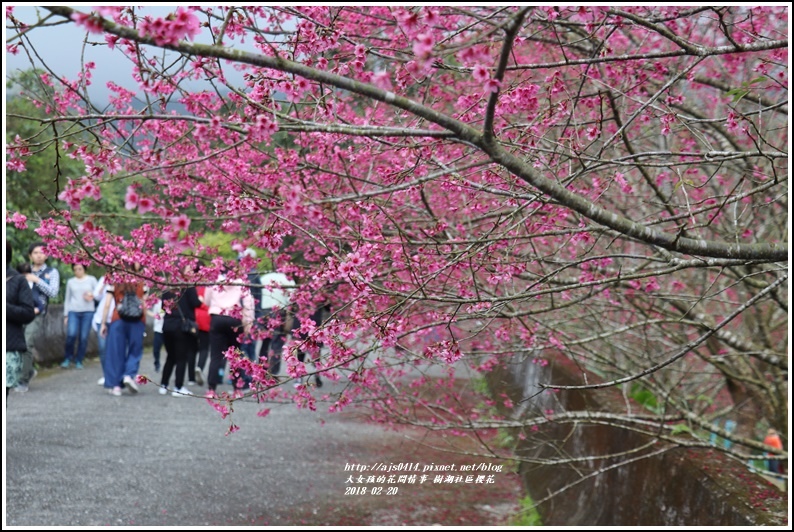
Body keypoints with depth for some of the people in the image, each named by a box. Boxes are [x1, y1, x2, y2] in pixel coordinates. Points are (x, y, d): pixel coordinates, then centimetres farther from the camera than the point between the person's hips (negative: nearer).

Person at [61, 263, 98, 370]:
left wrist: (92, 296, -13)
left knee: (84, 337, -5)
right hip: (73, 312, 0)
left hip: (88, 312, 0)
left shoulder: (91, 280, 9)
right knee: (71, 334, -17)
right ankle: (67, 358, 1)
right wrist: (66, 315, 11)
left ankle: (79, 361, 9)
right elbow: (67, 299, 16)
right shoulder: (70, 282, 13)